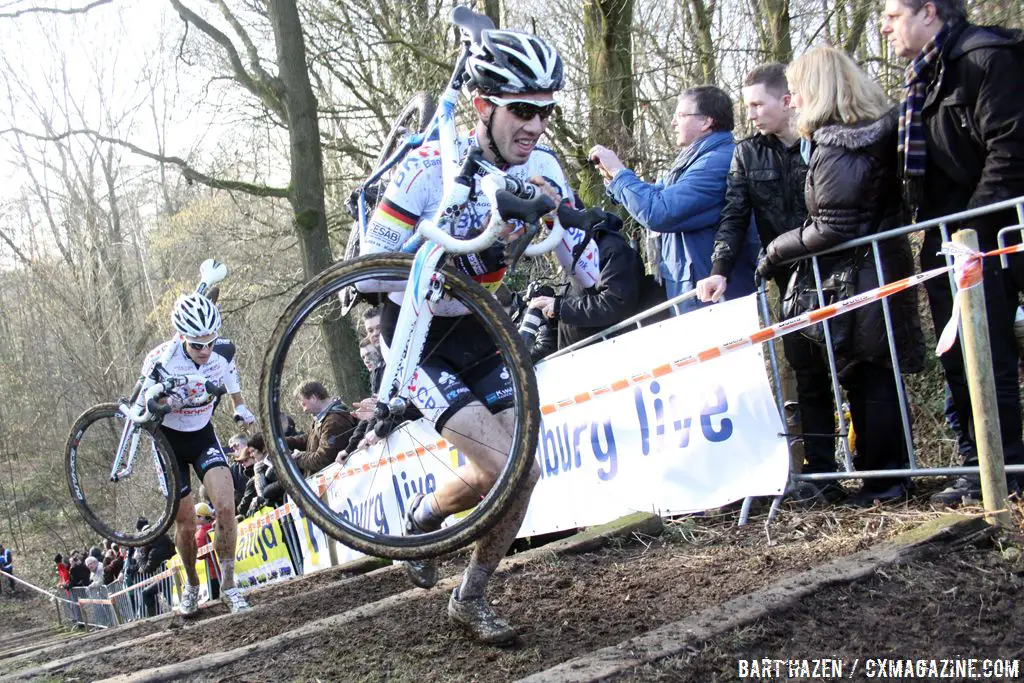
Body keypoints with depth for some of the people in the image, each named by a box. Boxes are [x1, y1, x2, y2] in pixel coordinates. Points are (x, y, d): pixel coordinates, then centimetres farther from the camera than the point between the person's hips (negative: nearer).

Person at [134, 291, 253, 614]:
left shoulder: (224, 351, -17)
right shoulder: (161, 359, -28)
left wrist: (240, 406, 16)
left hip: (203, 435, 2)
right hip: (169, 441, -2)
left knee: (226, 506, -18)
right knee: (186, 523, 2)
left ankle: (228, 586, -4)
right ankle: (191, 585, 29)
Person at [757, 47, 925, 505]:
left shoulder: (835, 149, -19)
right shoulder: (878, 131, 8)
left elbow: (832, 230, -21)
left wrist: (777, 250, -9)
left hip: (852, 274, -9)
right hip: (886, 265, 9)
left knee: (866, 377, 0)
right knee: (879, 372, 14)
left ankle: (882, 478, 9)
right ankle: (891, 472, 21)